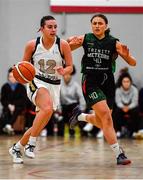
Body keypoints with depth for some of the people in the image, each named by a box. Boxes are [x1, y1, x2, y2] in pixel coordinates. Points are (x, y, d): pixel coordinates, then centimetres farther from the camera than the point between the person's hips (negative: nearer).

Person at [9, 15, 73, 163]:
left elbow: (70, 67, 0)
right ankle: (30, 144, -20)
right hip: (37, 82, -3)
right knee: (48, 109, -33)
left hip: (54, 86, 3)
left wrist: (63, 71, -22)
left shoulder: (63, 45, -8)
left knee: (40, 124, 5)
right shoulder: (32, 45, -7)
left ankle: (16, 148, 25)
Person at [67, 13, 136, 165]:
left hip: (107, 83, 3)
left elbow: (133, 63, -2)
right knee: (106, 115, -19)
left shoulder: (114, 43, -3)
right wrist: (71, 43, -12)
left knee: (101, 122, 12)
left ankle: (79, 115, 44)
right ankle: (118, 153, -15)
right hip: (90, 82, -3)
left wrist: (126, 55, -23)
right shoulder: (85, 39, -2)